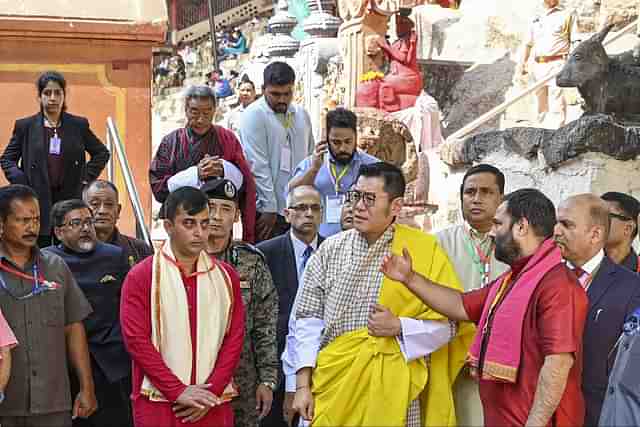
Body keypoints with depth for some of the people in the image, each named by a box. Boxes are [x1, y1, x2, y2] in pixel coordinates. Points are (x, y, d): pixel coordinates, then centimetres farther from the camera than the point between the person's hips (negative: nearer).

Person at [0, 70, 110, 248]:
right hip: (37, 202, 0)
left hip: (71, 200, 1)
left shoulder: (79, 125, 9)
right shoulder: (25, 126, 6)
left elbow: (102, 153, 19)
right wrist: (20, 182, -1)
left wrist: (87, 178, 8)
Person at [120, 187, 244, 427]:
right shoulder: (141, 277, -1)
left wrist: (211, 391, -7)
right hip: (158, 403, -3)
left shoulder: (226, 277, 9)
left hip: (212, 404, 3)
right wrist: (178, 391, -13)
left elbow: (234, 338, 5)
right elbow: (136, 340, -7)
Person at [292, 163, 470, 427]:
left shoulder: (424, 249, -2)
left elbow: (448, 324, 0)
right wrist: (303, 384, -2)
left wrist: (399, 327, -15)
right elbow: (309, 319, 4)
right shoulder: (331, 249, 4)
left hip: (394, 390, -2)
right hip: (334, 386, 2)